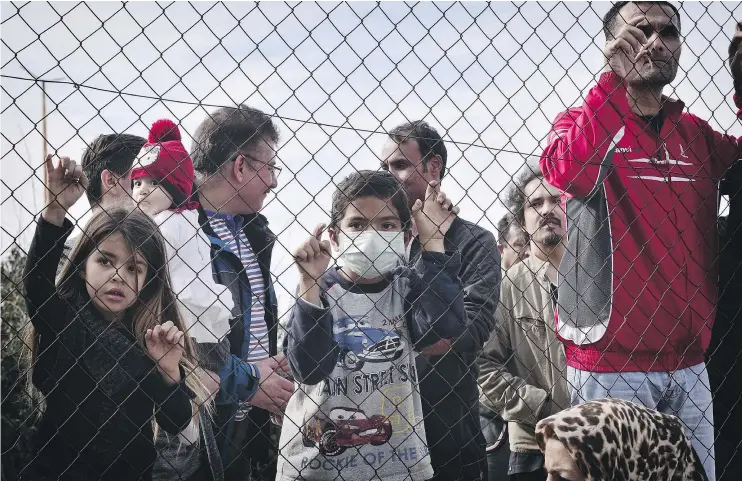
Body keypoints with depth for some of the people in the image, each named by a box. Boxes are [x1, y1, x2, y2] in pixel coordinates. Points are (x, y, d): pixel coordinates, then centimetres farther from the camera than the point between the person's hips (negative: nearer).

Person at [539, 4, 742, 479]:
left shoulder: (696, 135, 15)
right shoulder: (583, 122, -1)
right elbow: (564, 170, -21)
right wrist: (614, 77, -23)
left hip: (688, 360, 5)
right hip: (611, 357, -4)